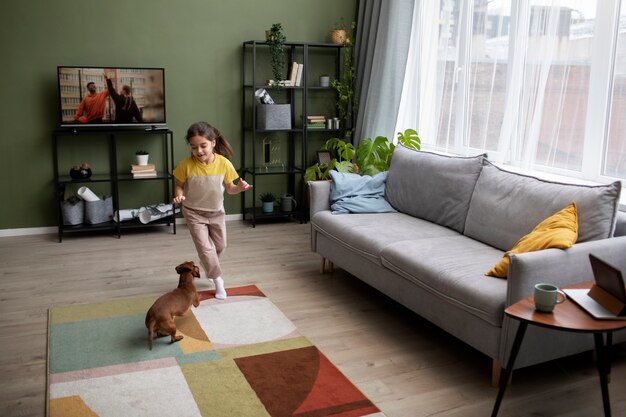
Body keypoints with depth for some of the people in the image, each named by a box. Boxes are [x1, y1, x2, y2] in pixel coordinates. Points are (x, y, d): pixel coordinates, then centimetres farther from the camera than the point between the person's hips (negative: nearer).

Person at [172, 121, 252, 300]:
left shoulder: (224, 163, -19)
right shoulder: (186, 164, -22)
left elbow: (229, 188, -8)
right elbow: (179, 185, -8)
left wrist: (239, 188, -29)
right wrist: (179, 196, -29)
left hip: (216, 212, 3)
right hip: (194, 213, -3)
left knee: (220, 246, 18)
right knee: (205, 247, -5)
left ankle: (207, 263, 50)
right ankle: (218, 280, 14)